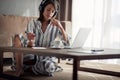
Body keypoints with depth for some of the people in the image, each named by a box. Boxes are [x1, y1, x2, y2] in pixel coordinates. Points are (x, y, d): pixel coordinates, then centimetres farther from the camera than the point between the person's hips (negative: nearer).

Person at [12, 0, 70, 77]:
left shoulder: (55, 26, 3)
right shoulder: (33, 23, 2)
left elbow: (67, 43, -8)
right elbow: (29, 44, -10)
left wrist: (60, 27, -19)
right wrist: (30, 42, -36)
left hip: (46, 58, 0)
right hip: (32, 55, 0)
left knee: (49, 67, -38)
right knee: (18, 37, -22)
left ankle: (27, 67, -9)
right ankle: (19, 67, -15)